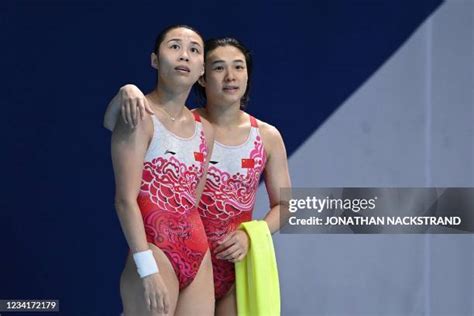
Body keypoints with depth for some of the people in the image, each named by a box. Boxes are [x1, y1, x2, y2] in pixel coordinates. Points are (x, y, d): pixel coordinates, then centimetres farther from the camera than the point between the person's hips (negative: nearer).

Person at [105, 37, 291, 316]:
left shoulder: (267, 137, 1)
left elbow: (285, 205, 6)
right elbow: (111, 124, -10)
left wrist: (251, 235, -12)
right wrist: (128, 92, -31)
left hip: (237, 264, 2)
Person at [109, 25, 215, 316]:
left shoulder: (205, 130, 12)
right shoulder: (139, 115, -8)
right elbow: (126, 199, -14)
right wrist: (148, 270, -20)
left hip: (200, 260, 7)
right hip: (155, 255, -7)